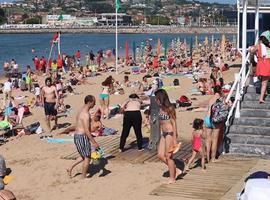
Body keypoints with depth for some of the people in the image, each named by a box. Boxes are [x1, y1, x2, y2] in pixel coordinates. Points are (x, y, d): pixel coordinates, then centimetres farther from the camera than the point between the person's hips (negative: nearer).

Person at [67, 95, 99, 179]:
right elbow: (87, 130, -23)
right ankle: (83, 177, 13)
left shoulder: (81, 111, 12)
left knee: (85, 157, 20)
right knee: (87, 158, 5)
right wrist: (94, 142, -21)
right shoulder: (86, 114, -20)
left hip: (76, 136, 9)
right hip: (82, 137, -9)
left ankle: (71, 168, 16)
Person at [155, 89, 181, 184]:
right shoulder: (161, 108, 10)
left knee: (168, 157, 0)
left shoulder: (169, 108, -14)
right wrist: (161, 135, 18)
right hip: (164, 134, 9)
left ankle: (172, 178, 12)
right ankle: (176, 170, 20)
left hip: (170, 133, -9)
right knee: (160, 155, 8)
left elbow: (174, 123, -13)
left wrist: (175, 138, -15)